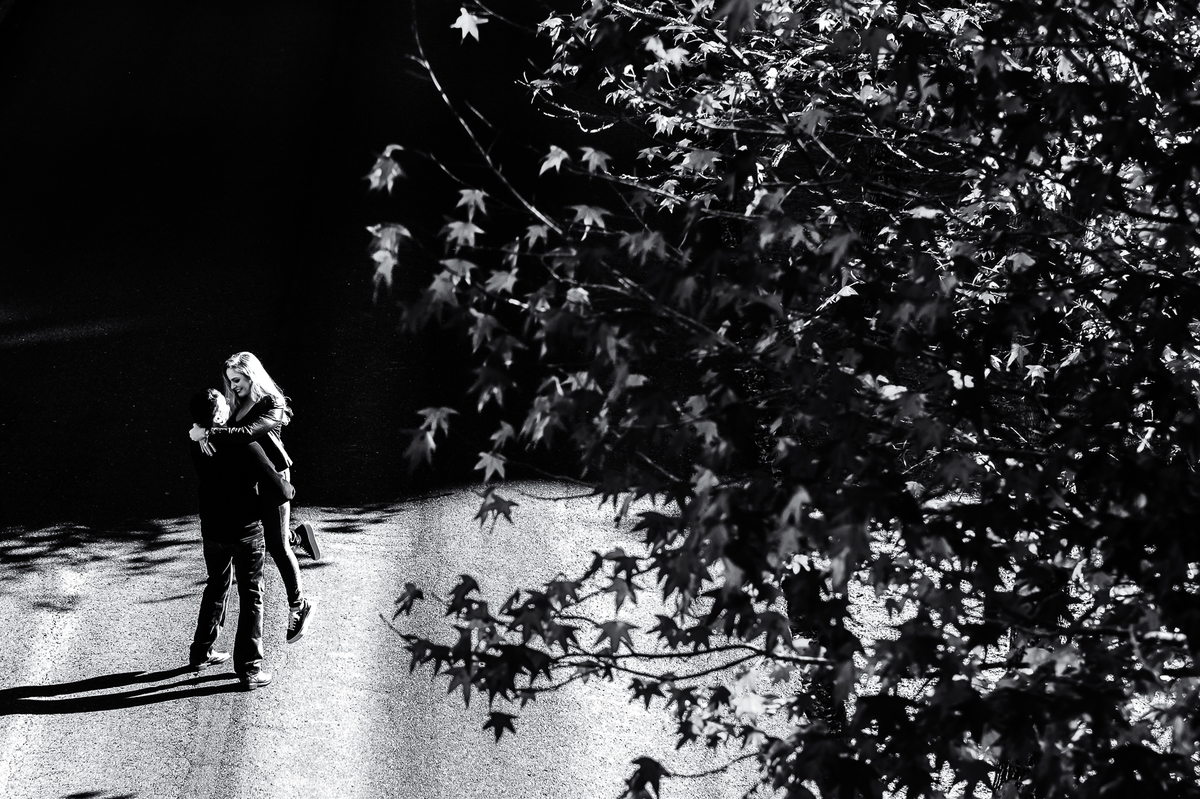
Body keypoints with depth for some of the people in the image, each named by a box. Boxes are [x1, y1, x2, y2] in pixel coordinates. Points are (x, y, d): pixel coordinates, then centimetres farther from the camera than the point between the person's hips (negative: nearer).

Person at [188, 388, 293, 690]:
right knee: (251, 597, 4)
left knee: (216, 589, 24)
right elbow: (277, 489, -22)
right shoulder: (245, 447, -23)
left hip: (212, 530, 5)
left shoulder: (198, 446, -6)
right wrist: (289, 489, 1)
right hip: (246, 532, -5)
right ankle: (249, 668, 3)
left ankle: (201, 653, 33)